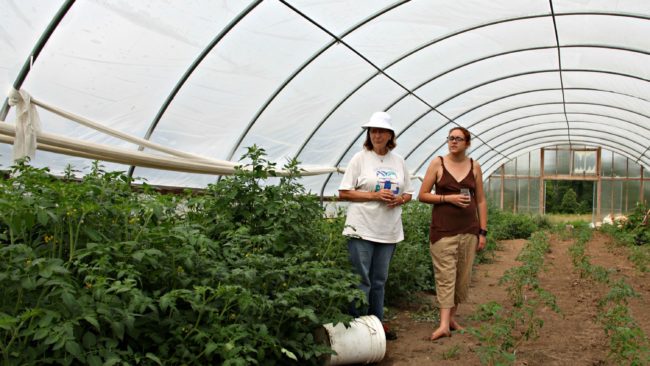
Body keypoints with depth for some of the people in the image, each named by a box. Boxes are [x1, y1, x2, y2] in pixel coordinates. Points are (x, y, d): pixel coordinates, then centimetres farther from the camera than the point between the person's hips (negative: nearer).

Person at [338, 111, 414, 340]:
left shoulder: (398, 161, 11)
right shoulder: (360, 158, -3)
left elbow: (408, 193, 18)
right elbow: (343, 193, -6)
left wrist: (400, 199, -6)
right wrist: (374, 195, -16)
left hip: (389, 231, 5)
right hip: (362, 229, -5)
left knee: (379, 280, 14)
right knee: (361, 280, -3)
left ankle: (377, 322, 25)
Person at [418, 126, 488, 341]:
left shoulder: (474, 167, 8)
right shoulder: (437, 164, 0)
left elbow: (481, 201, 10)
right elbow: (422, 195, 0)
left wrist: (483, 232, 5)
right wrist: (448, 198, -13)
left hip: (469, 230, 3)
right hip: (443, 230, -3)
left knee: (463, 276, 7)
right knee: (445, 275, -7)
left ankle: (451, 316, 22)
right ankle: (444, 324, -9)